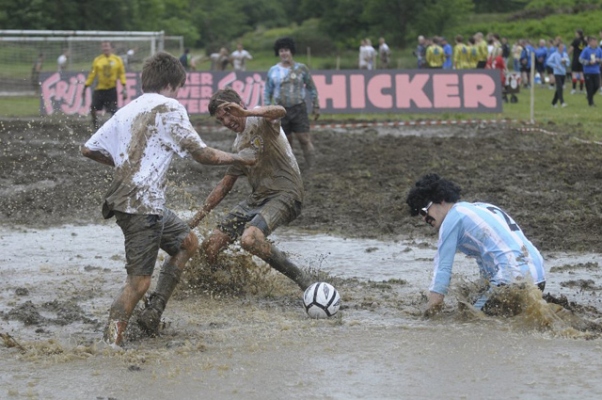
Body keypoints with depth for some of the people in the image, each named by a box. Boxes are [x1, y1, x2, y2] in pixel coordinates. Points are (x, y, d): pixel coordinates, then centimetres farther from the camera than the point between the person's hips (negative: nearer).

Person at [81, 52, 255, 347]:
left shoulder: (126, 111, 15)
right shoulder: (169, 108, -6)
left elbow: (89, 150, 17)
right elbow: (202, 155, -7)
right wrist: (237, 159, 10)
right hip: (142, 203, -9)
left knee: (188, 242, 24)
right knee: (139, 281, -10)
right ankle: (111, 343, -16)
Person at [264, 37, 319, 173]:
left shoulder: (301, 69, 1)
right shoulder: (273, 71, 6)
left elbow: (311, 88, 7)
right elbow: (267, 92, 11)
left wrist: (315, 107, 5)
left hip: (299, 109, -2)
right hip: (281, 110, 2)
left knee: (304, 139, -8)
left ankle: (309, 168, -2)